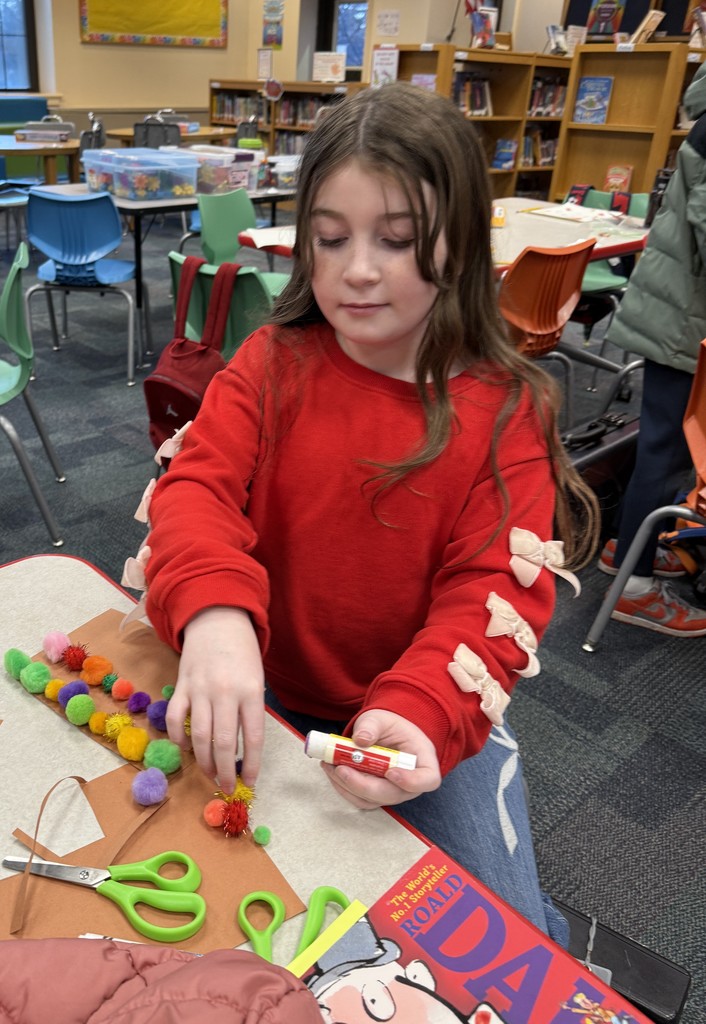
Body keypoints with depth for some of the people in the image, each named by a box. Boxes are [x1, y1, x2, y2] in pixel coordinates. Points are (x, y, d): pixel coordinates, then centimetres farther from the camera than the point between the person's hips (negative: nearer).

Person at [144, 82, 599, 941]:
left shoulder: (505, 412, -11)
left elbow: (494, 594, -16)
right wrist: (211, 609, -39)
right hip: (271, 698, 2)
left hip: (431, 719, -1)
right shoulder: (272, 365, -6)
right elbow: (196, 487, -17)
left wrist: (417, 713, -34)